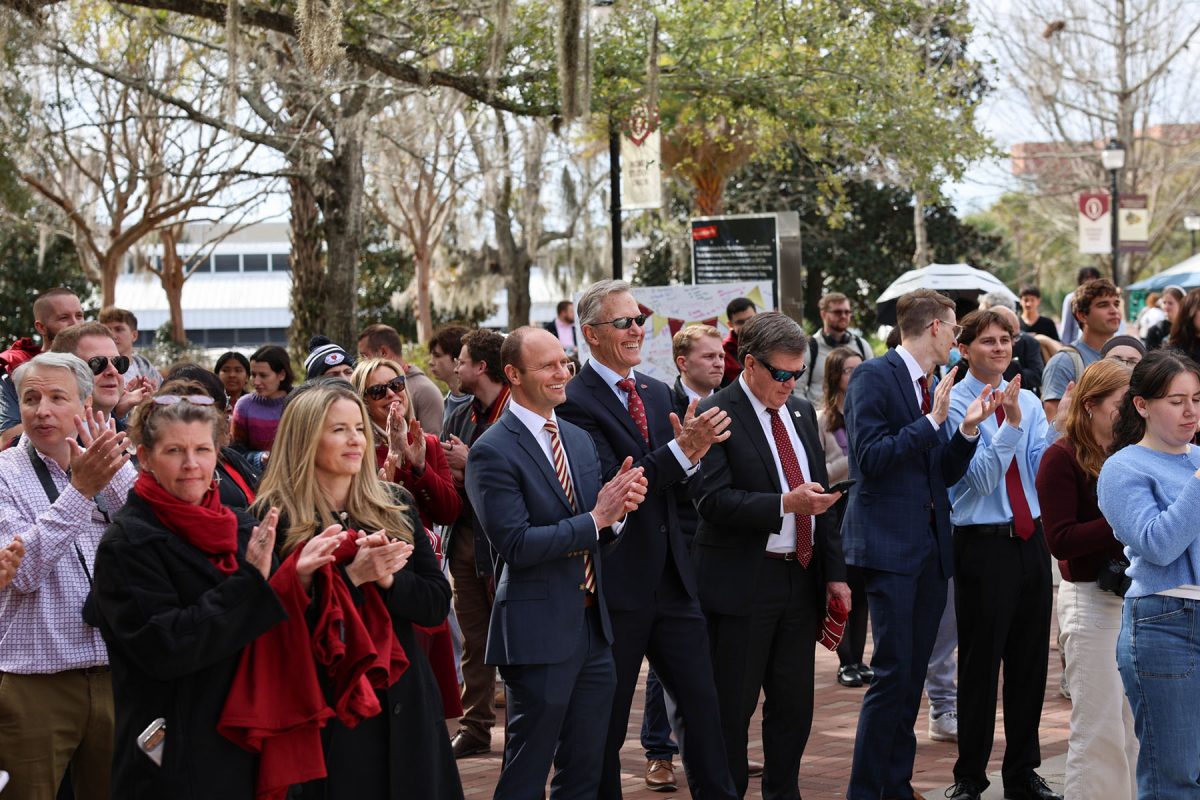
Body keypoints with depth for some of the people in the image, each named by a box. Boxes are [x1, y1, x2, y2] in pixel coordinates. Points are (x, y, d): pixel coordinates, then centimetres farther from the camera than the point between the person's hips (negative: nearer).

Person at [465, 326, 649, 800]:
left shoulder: (580, 440, 12)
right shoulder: (493, 452, -12)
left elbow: (599, 540, 14)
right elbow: (514, 545, -20)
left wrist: (618, 509, -8)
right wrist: (596, 518, -19)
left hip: (591, 623, 7)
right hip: (540, 630, -7)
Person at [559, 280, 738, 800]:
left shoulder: (658, 393, 12)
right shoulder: (575, 403, -12)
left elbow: (677, 483, 14)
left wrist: (693, 448, -9)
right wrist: (682, 450, -30)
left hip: (673, 579, 6)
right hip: (617, 583, -6)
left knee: (702, 705, 7)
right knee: (607, 724, 6)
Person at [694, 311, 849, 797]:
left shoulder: (802, 412, 14)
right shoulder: (715, 416, -9)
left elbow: (821, 496, 16)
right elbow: (714, 501, -19)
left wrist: (834, 573, 12)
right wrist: (786, 503, -28)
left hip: (802, 577, 7)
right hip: (743, 583, -7)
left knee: (795, 705, 11)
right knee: (732, 708, 0)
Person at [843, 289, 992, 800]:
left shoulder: (932, 388, 17)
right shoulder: (874, 377, -7)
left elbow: (945, 473, 16)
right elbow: (868, 457, -16)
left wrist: (967, 431, -1)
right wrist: (931, 423, -18)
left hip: (930, 547, 8)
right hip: (890, 545, -8)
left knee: (913, 675, 10)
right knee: (893, 673, -10)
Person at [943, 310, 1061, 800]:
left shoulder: (1028, 401, 8)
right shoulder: (955, 405, -7)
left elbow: (1044, 470, 0)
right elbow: (982, 478, -15)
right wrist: (1010, 424, -24)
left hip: (1031, 539, 5)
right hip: (983, 543, -5)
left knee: (1031, 662, 12)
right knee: (980, 666, 1)